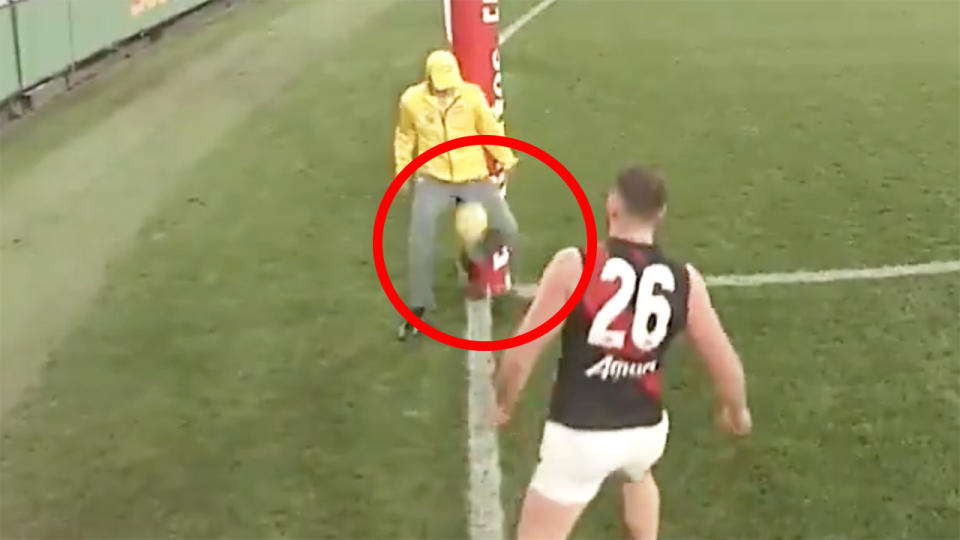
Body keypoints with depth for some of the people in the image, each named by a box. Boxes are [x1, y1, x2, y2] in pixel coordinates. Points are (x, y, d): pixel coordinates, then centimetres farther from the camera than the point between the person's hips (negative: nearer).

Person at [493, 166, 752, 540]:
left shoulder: (574, 266, -14)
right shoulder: (685, 282, -5)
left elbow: (521, 354, -11)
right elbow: (726, 366, 2)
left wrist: (503, 404, 9)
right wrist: (736, 411, 24)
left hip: (580, 435, -4)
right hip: (647, 429, 4)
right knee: (638, 474, 40)